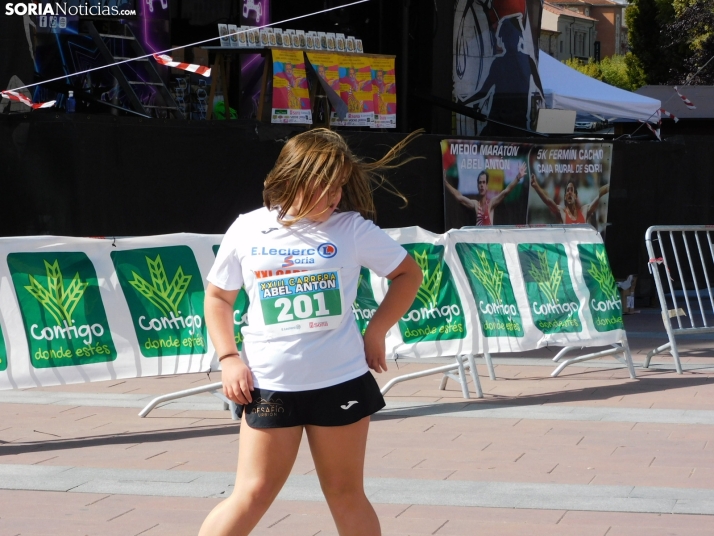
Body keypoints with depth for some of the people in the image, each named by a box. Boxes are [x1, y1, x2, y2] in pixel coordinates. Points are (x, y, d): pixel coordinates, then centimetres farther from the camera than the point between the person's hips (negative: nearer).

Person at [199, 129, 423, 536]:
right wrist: (229, 359, 1)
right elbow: (218, 297, 12)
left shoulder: (352, 228, -4)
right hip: (269, 386, 0)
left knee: (346, 495, 8)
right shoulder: (247, 230, 0)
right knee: (253, 495, -1)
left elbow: (409, 273, 7)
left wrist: (376, 333, 0)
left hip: (340, 383, 0)